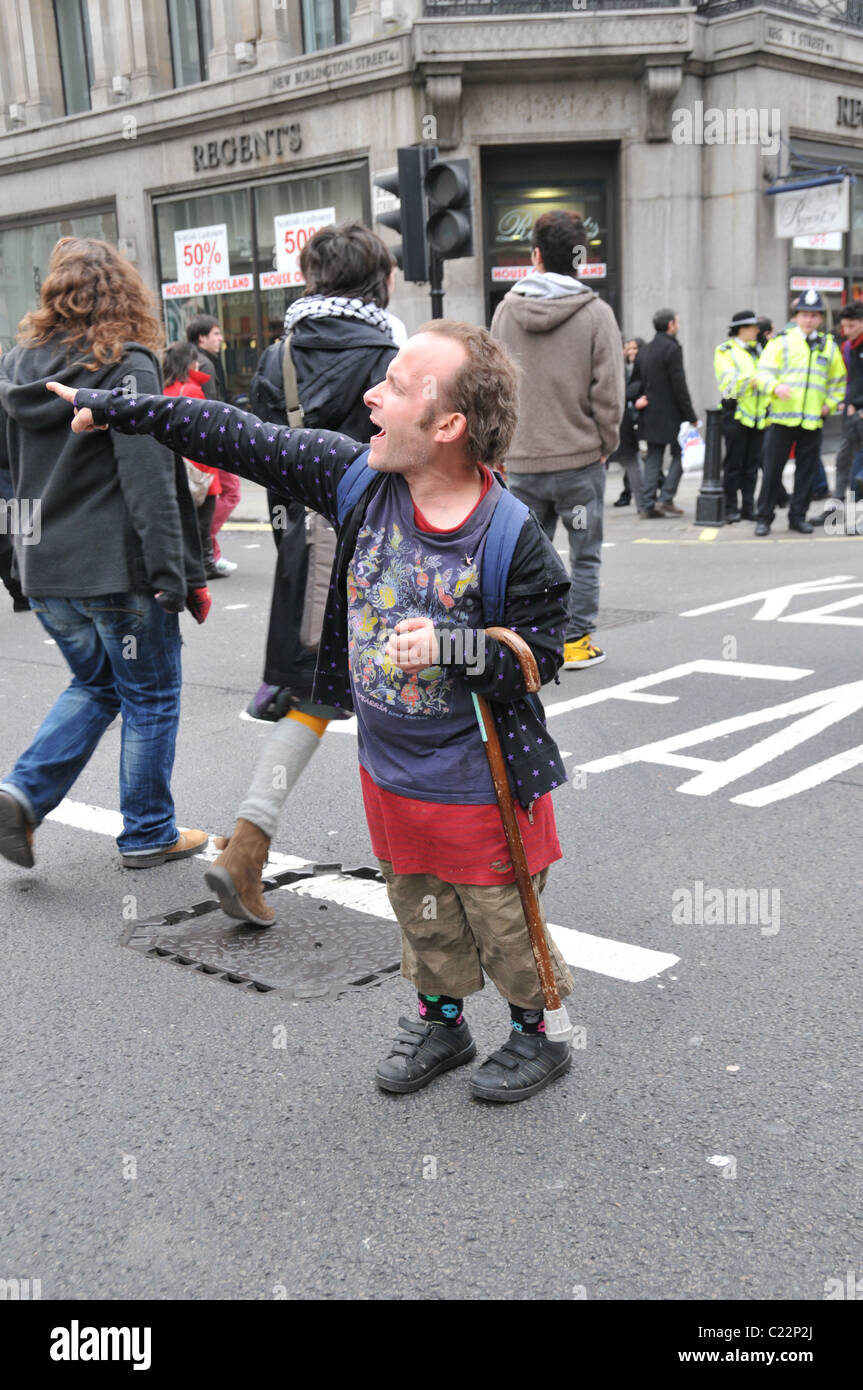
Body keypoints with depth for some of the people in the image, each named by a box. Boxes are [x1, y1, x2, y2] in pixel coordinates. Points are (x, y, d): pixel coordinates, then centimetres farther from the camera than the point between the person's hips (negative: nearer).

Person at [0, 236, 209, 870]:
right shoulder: (126, 365, -12)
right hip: (117, 568, -6)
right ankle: (149, 834, 19)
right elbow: (149, 478, -18)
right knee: (151, 698, 10)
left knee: (95, 684, 23)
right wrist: (176, 572, -17)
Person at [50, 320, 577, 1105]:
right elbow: (240, 440, -3)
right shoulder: (357, 477, -9)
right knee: (421, 912, 22)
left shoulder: (513, 538, -22)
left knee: (501, 921, 11)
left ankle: (540, 1034, 36)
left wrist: (452, 646, -33)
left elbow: (541, 657, -16)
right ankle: (441, 1023, 45)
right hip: (389, 769, 5)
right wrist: (109, 409, 2)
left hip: (480, 786, -5)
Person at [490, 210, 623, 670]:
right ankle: (575, 641, 13)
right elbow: (608, 392, -8)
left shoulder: (506, 310, 2)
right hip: (580, 459, -3)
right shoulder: (596, 313, -7)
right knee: (585, 556, 10)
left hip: (521, 461, 3)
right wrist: (605, 444, 5)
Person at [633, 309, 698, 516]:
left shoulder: (644, 350, 12)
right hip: (671, 414, -7)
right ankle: (665, 499, -6)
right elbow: (679, 386, -15)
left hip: (650, 414, 7)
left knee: (653, 458, 9)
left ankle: (648, 503, 5)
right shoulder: (672, 349, -13)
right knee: (679, 455, 2)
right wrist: (691, 416, -11)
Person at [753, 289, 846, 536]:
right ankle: (764, 517, 6)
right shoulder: (781, 341, 3)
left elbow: (838, 380, 22)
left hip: (813, 421, 3)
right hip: (782, 417, -3)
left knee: (806, 470, 5)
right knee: (772, 469, -1)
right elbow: (764, 372, -3)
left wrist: (830, 404, 7)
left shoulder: (829, 346, 13)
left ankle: (798, 516, 15)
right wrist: (775, 387, -23)